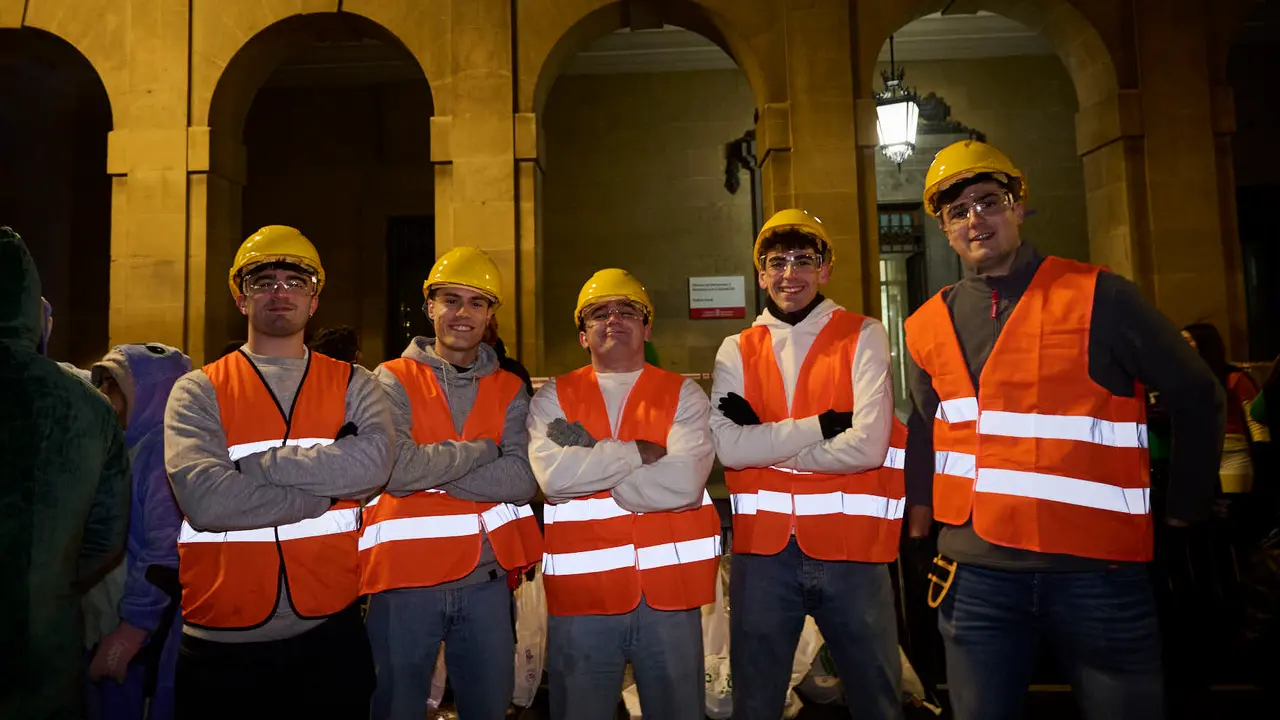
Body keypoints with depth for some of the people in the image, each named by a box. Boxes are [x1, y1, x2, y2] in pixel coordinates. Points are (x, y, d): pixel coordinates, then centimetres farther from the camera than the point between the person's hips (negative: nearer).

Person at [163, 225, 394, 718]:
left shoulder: (353, 385, 4)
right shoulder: (197, 391, 0)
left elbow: (373, 461, -17)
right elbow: (205, 500, -16)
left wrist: (251, 464, -15)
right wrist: (328, 491, -13)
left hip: (330, 630, 1)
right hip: (220, 643, -1)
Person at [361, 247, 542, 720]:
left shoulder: (509, 391, 5)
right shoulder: (394, 380, -2)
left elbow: (522, 480, -10)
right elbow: (394, 469, -19)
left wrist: (429, 471, -15)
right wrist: (479, 449, -10)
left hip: (486, 580, 2)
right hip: (405, 579, -2)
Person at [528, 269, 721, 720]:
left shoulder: (683, 395, 3)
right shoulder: (553, 398, 6)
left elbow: (683, 482, -14)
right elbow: (552, 476, -12)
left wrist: (587, 458, -10)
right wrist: (640, 451, -11)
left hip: (668, 588, 0)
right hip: (581, 590, 1)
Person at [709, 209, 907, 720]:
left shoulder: (863, 337, 0)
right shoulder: (736, 351, 6)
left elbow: (868, 446, -13)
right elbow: (728, 447, -9)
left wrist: (767, 443, -7)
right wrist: (820, 424, -12)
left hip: (850, 547, -1)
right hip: (763, 550, 2)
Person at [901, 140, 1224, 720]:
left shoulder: (1098, 297, -4)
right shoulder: (928, 326, 6)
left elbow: (1194, 397, 4)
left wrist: (1184, 509, 7)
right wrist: (919, 508, 12)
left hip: (1097, 568, -2)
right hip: (977, 569, 3)